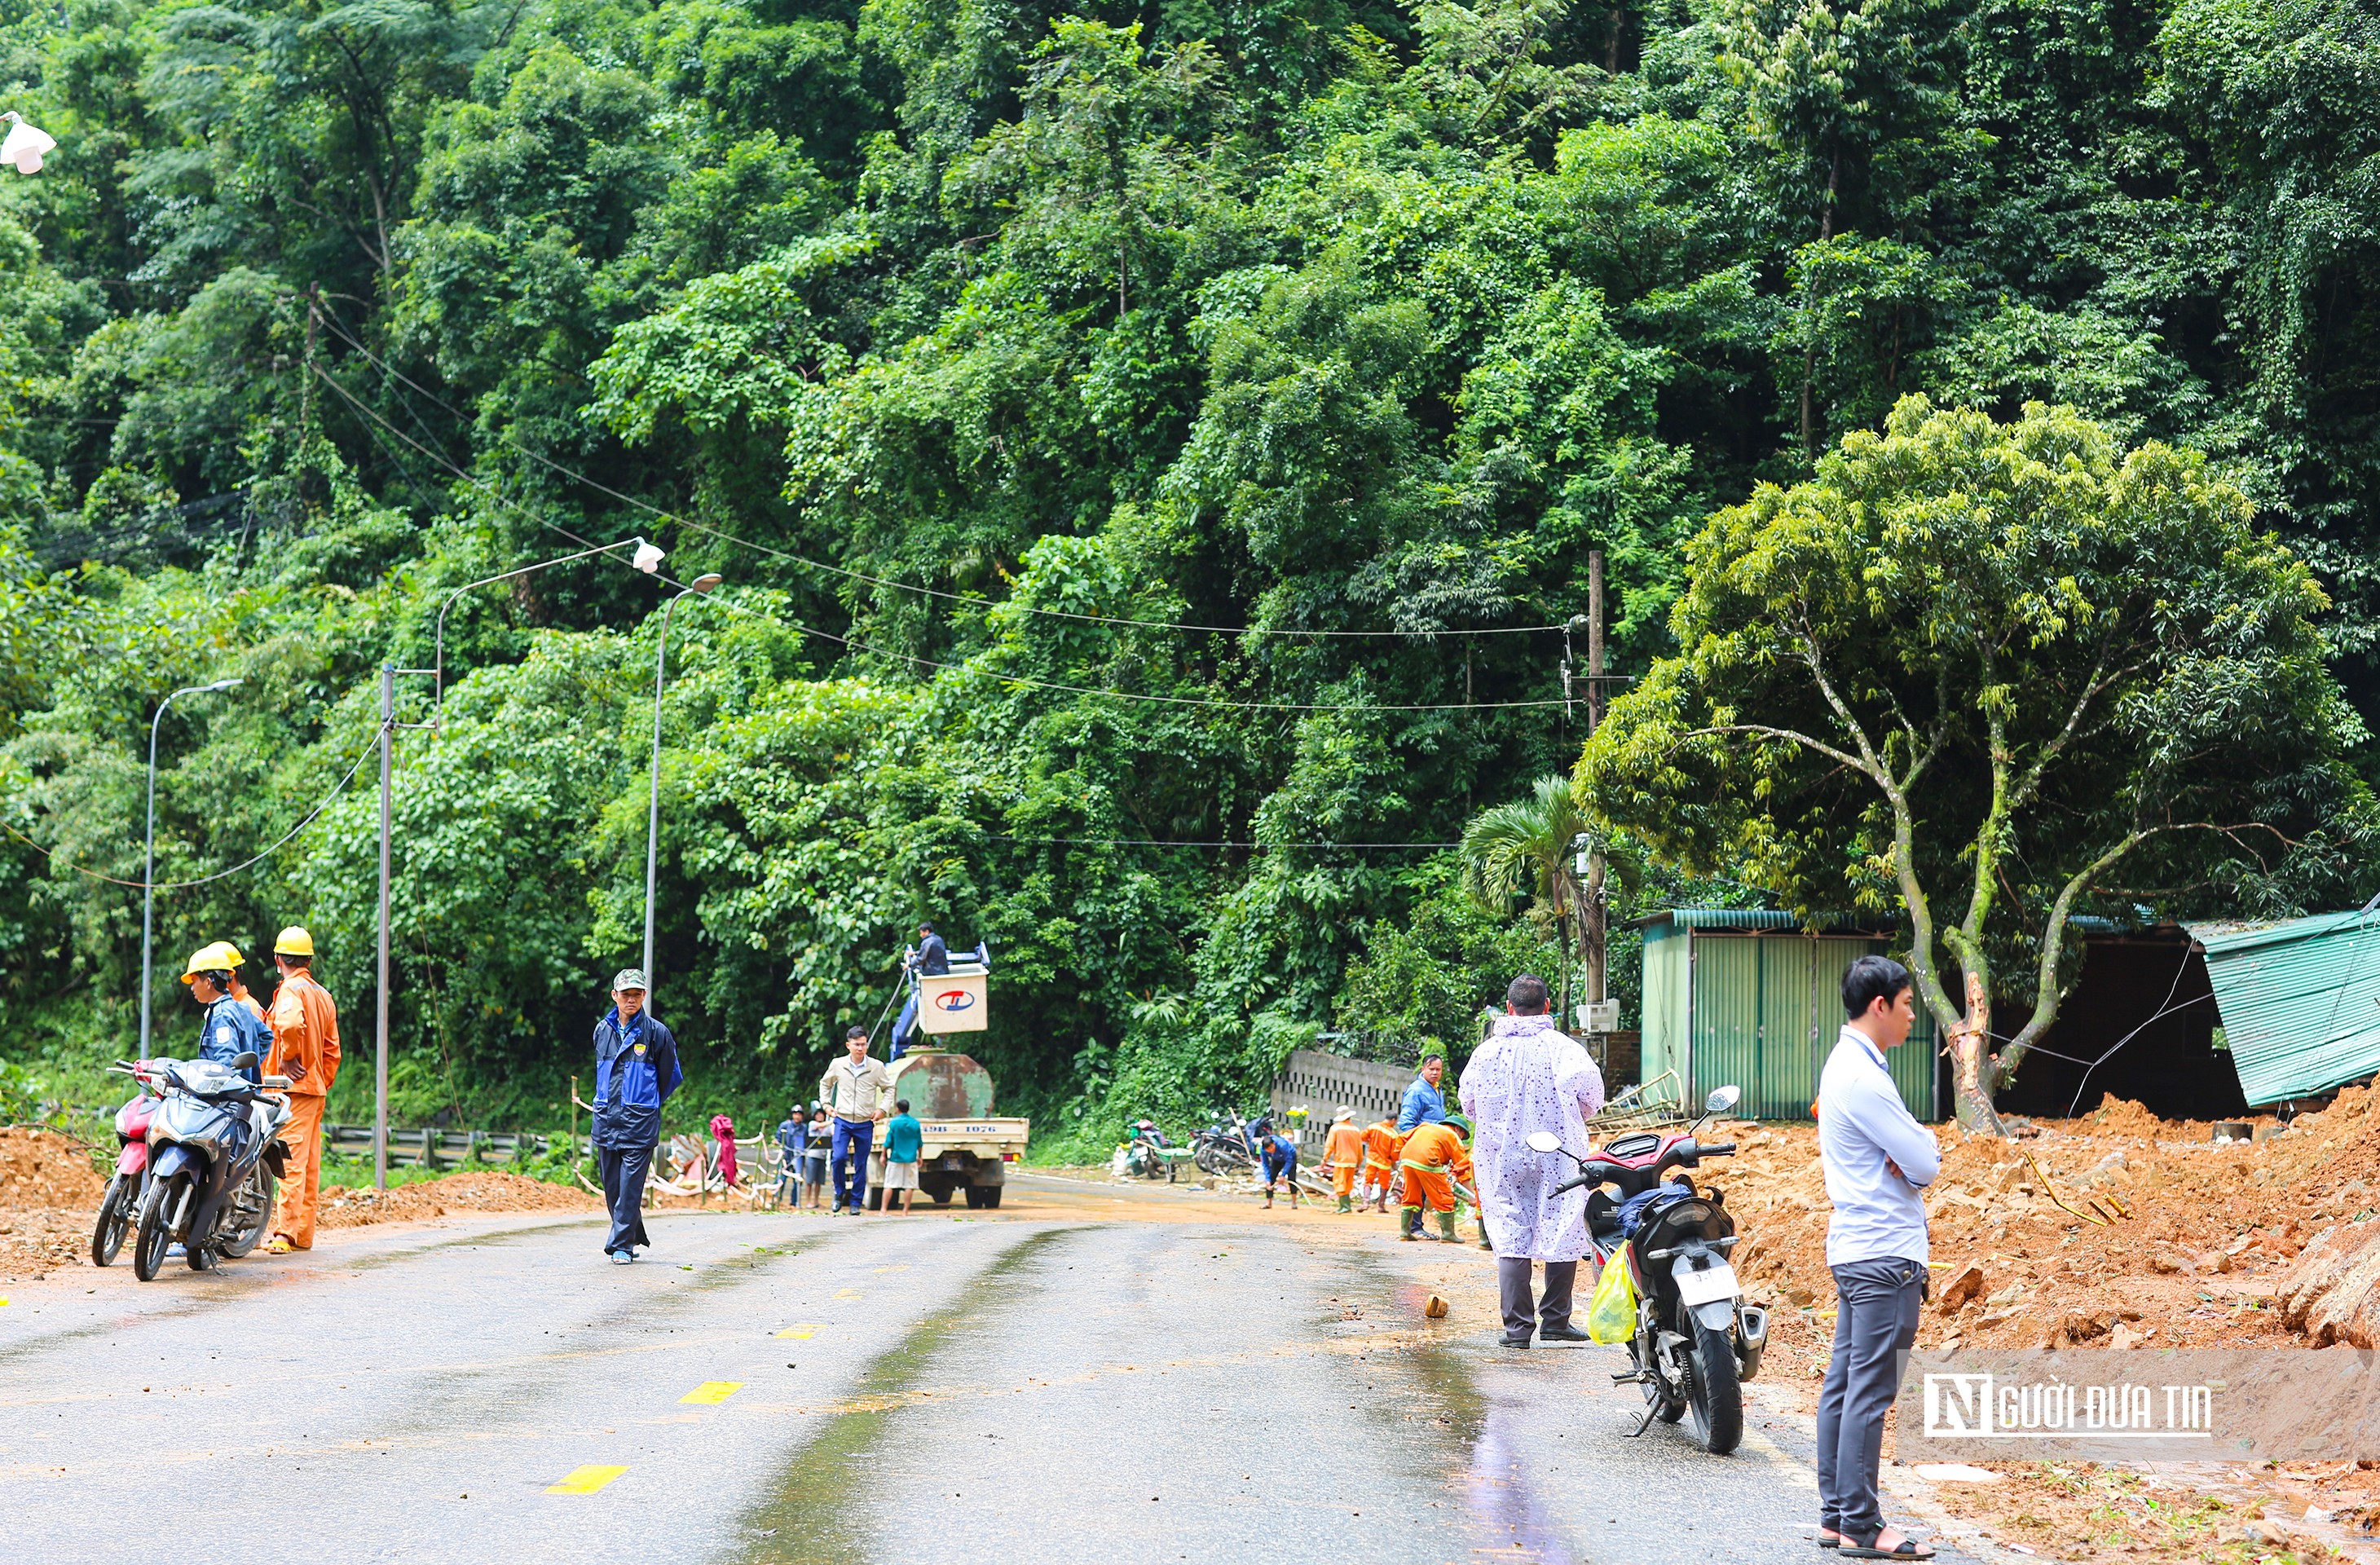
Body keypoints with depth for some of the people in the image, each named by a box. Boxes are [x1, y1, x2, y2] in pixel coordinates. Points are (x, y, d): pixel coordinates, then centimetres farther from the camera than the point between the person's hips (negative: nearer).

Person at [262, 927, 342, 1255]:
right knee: (309, 1163, 11)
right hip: (316, 1088, 8)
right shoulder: (323, 995, 16)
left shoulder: (291, 990, -9)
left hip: (293, 1085, -8)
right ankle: (304, 1234, 15)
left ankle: (285, 1233, -17)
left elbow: (290, 1023, -32)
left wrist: (287, 1057, -17)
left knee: (291, 1162, -12)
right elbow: (332, 1050, 16)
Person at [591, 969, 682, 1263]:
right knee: (612, 1185, 8)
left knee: (630, 1184, -8)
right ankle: (635, 1238, 21)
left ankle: (622, 1244, -6)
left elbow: (670, 1076, 8)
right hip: (606, 1118, 5)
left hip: (640, 1120, -5)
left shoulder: (656, 1032, -2)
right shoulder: (603, 1030, 10)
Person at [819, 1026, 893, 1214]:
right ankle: (839, 1193, 7)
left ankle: (856, 1202, 14)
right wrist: (826, 1103, 6)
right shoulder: (838, 1065, 0)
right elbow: (825, 1084, 19)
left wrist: (882, 1109, 0)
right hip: (842, 1121, 0)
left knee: (861, 1165, 4)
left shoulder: (876, 1067, -2)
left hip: (865, 1124, 0)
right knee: (839, 1157, -16)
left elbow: (888, 1088, 13)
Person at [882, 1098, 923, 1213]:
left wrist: (884, 1155, 7)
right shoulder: (915, 1123, 2)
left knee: (889, 1185, 3)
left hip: (895, 1159, -1)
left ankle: (884, 1210, 0)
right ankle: (905, 1211, 2)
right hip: (910, 1159, 1)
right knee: (909, 1186, 4)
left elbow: (888, 1141, -4)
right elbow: (920, 1143, 9)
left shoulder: (894, 1122, -6)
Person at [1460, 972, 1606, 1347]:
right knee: (1562, 1233, 8)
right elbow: (1592, 1094, -9)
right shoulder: (1563, 1048, -6)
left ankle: (1517, 1326, -2)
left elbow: (1467, 1101, 7)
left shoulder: (1488, 1051, 0)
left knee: (1510, 1237, 3)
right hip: (1558, 1156, -2)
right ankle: (1555, 1320, 10)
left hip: (1502, 1158, 2)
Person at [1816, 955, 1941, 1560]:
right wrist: (1927, 1150, 4)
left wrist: (1917, 1151, -6)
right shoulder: (1862, 1076, -17)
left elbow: (1915, 1154, 15)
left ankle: (1835, 1515, 16)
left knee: (1843, 1385, 11)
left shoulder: (1847, 1064, 15)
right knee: (1870, 1392, -7)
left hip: (1854, 1248, 11)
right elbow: (1925, 1163, -18)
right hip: (1885, 1252, -11)